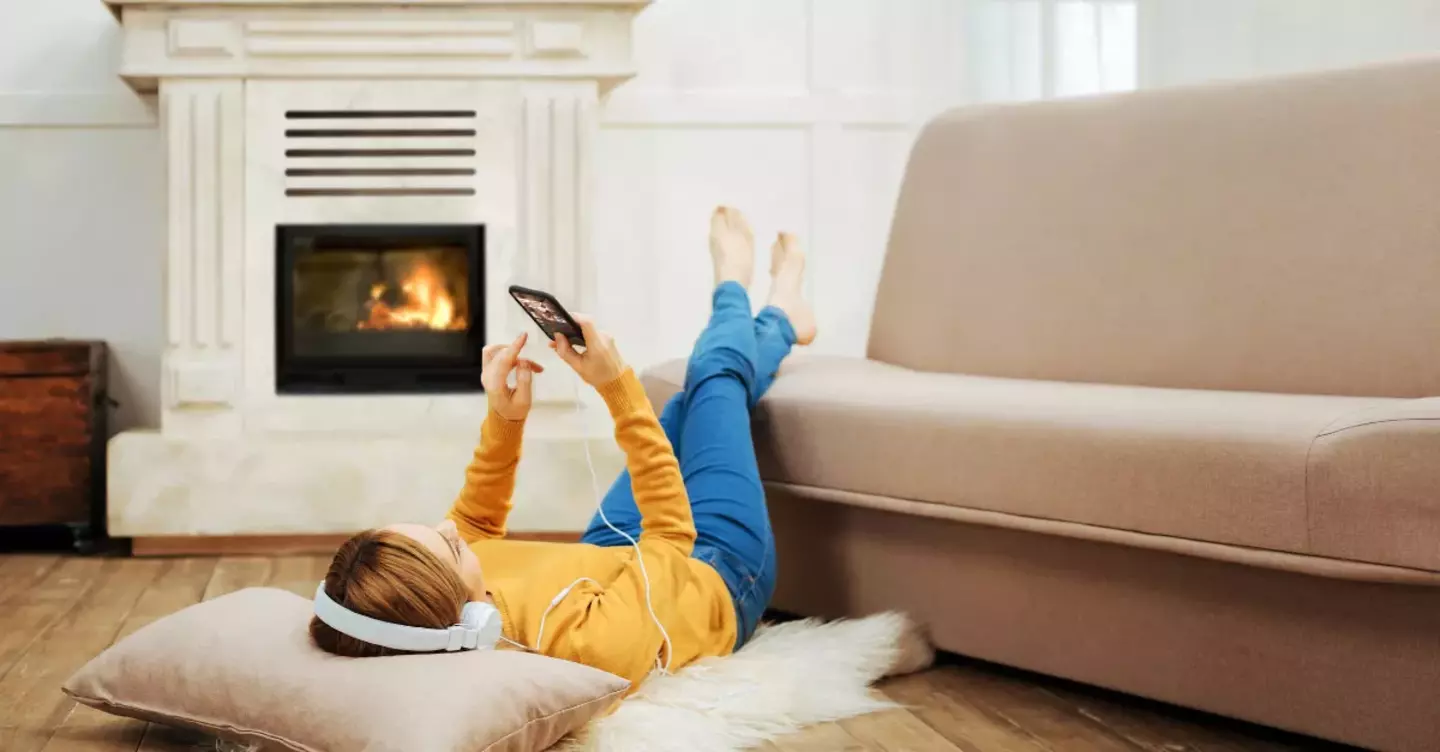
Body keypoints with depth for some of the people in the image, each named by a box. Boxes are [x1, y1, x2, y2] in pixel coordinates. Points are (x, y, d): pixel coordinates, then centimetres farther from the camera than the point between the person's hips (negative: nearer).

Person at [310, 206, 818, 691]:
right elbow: (672, 530, -33)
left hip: (615, 560, 5)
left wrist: (503, 418, -21)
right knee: (714, 370, 12)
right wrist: (617, 387, -34)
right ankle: (777, 317, 50)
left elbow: (473, 521, -9)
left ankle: (777, 326, 59)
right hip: (718, 584, -5)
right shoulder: (590, 642, -51)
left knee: (701, 395, 22)